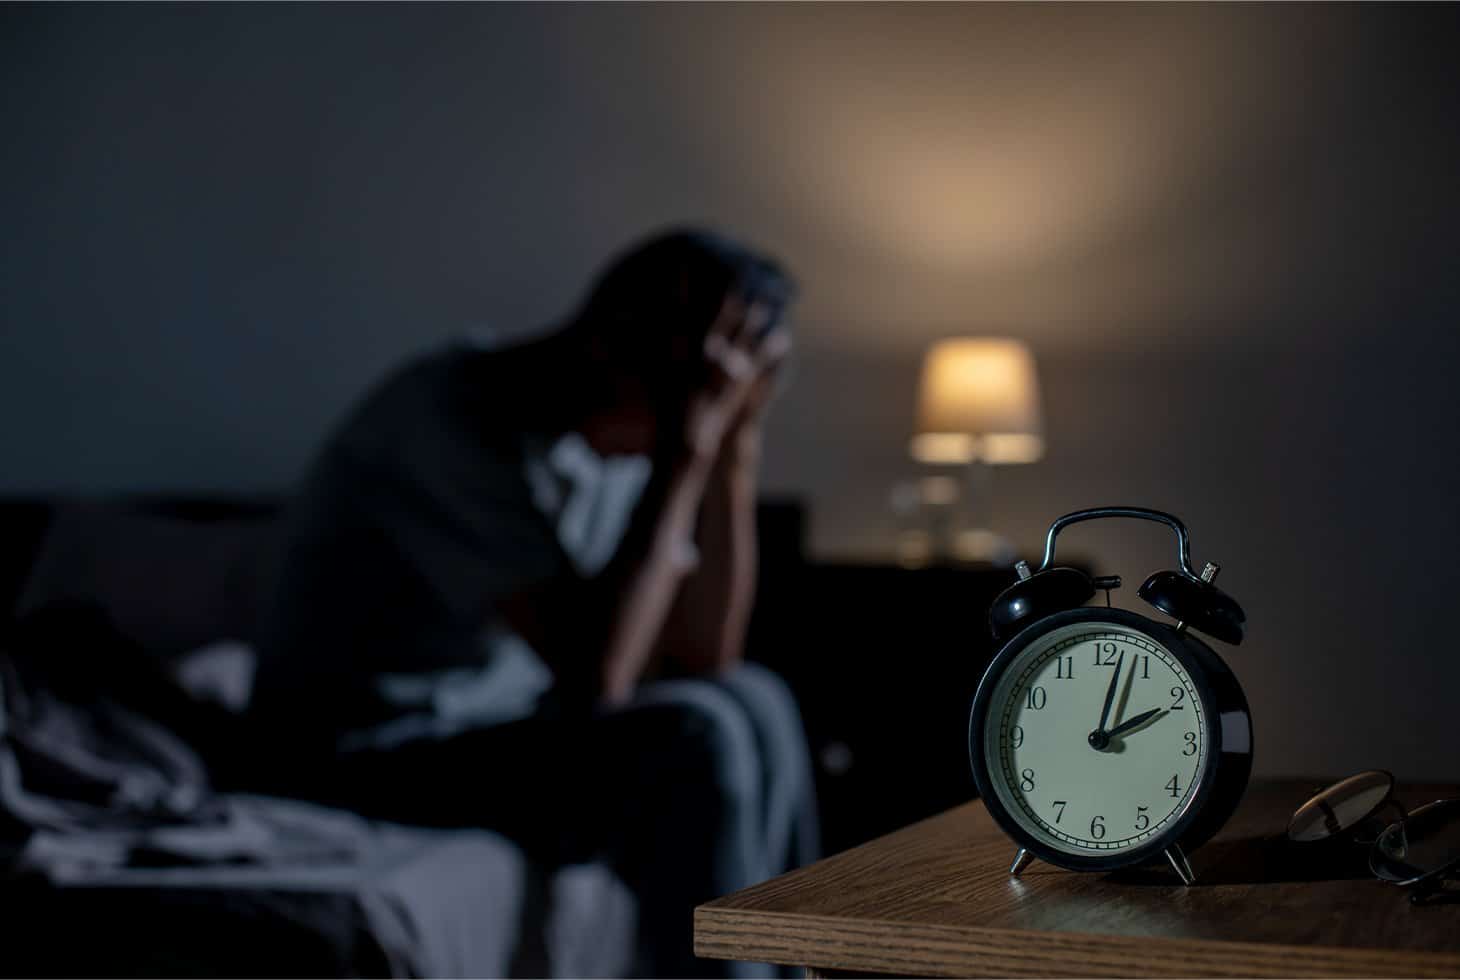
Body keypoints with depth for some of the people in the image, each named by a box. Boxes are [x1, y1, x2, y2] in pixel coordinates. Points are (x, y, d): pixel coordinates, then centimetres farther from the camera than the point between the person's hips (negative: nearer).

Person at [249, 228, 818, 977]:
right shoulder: (456, 419, -26)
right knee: (695, 744, -22)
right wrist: (687, 454, -28)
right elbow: (591, 676, -30)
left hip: (494, 718, 9)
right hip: (369, 755, -9)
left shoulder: (628, 435, -1)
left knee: (755, 703, 4)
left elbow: (700, 661, -4)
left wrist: (734, 452, -14)